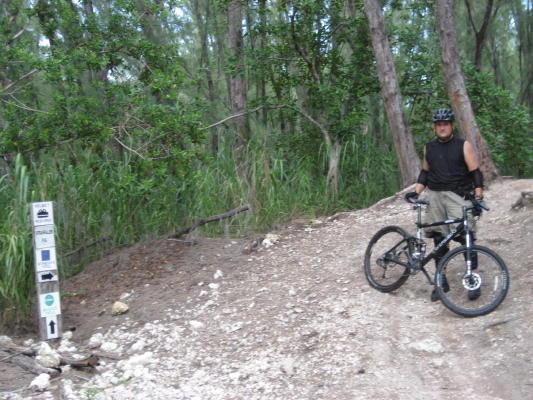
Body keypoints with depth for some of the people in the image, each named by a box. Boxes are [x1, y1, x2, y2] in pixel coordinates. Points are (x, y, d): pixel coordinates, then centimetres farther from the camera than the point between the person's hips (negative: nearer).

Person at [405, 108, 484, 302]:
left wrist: (478, 196, -14)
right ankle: (442, 281, 13)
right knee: (439, 239, 5)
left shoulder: (463, 145, 1)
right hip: (434, 196, 4)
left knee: (466, 237, -13)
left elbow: (475, 173, -2)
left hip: (458, 195, -4)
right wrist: (415, 192, 6)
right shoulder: (429, 147, 12)